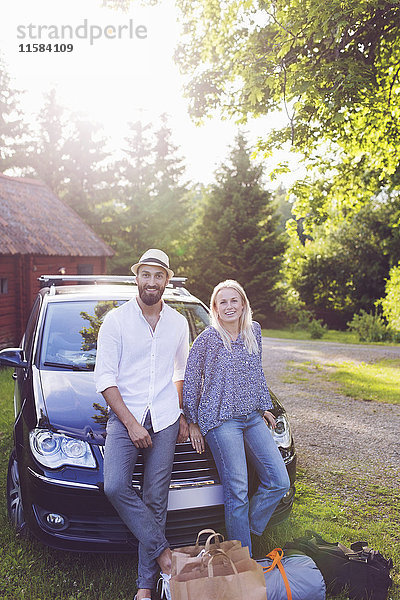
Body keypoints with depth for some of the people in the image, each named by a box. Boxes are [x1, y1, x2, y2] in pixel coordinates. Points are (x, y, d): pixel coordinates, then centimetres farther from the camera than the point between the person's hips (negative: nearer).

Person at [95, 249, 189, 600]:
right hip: (125, 415, -2)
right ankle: (164, 555, -2)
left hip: (165, 419, 2)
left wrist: (182, 416, 10)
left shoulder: (178, 323, 8)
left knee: (155, 500, 4)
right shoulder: (116, 320, -3)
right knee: (115, 487, -20)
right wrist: (131, 423, -12)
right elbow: (105, 377, -6)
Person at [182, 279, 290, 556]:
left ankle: (246, 531, 24)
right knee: (237, 492, -3)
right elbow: (191, 382, -2)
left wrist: (265, 406, 18)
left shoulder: (254, 331, 8)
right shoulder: (207, 339, -8)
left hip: (252, 418, 6)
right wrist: (193, 422, 0)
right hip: (221, 420, -6)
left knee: (279, 481, 4)